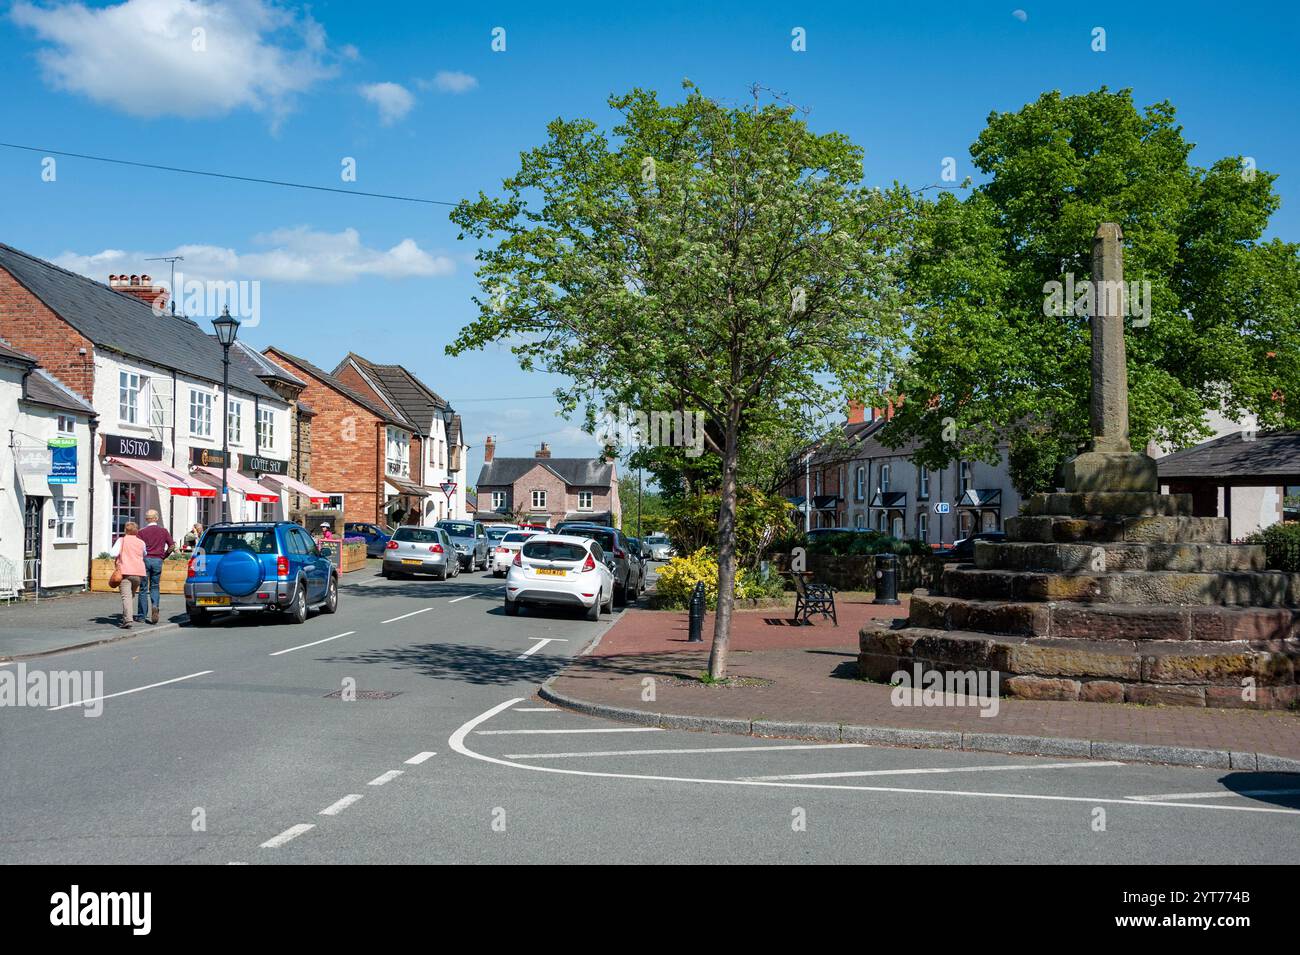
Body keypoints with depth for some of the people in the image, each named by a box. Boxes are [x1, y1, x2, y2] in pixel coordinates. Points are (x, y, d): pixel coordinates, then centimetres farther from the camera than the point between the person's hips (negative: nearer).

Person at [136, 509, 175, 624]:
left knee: (143, 588, 6)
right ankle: (155, 606, -15)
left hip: (145, 560, -2)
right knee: (155, 587, 12)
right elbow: (172, 546, 3)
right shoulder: (163, 531, 6)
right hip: (158, 561, 2)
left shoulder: (142, 531, -1)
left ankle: (143, 616, 8)